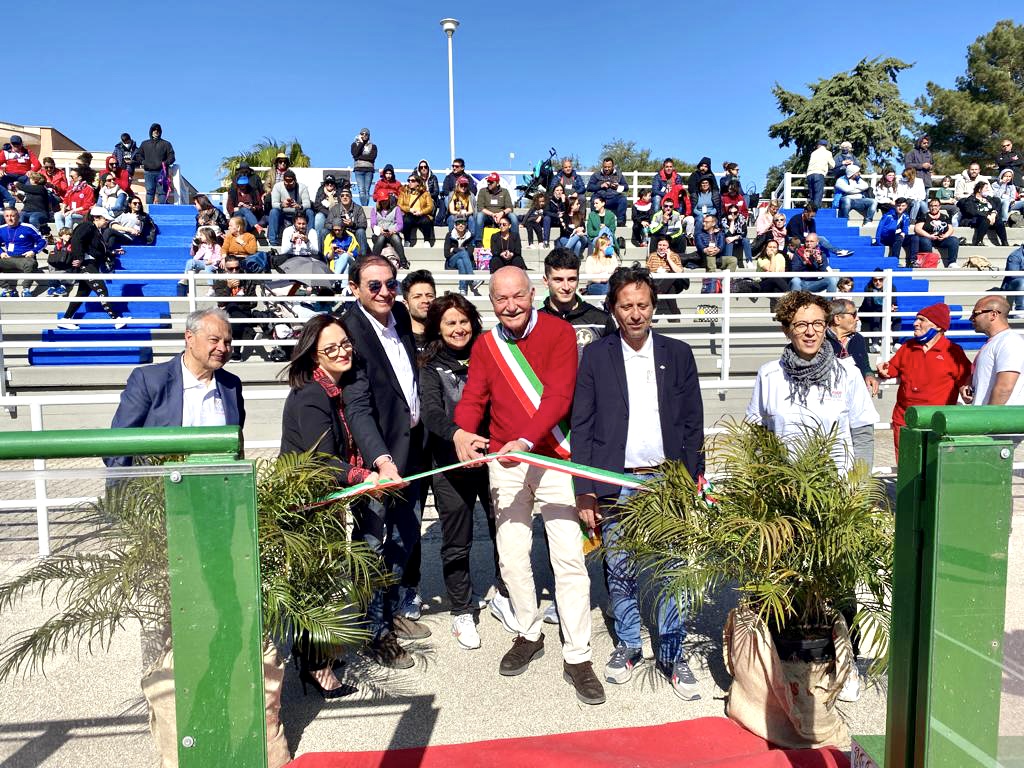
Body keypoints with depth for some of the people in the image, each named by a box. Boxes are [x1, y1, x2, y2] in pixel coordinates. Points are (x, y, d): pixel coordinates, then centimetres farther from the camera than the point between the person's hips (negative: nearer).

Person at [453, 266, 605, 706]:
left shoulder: (559, 332, -6)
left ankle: (577, 657, 9)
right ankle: (529, 634, 31)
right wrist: (462, 431, -21)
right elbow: (473, 397, 2)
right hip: (504, 463, 4)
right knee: (512, 557, 9)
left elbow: (559, 396, -16)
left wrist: (527, 439, -30)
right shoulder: (484, 346, 8)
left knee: (569, 558, -4)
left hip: (555, 457, -3)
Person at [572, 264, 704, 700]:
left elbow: (693, 424, 7)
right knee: (619, 572, 9)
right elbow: (582, 426, 1)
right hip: (616, 485, 0)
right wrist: (584, 492, -4)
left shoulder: (677, 354, 6)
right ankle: (628, 646, 30)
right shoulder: (596, 356, 2)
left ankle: (672, 653, 20)